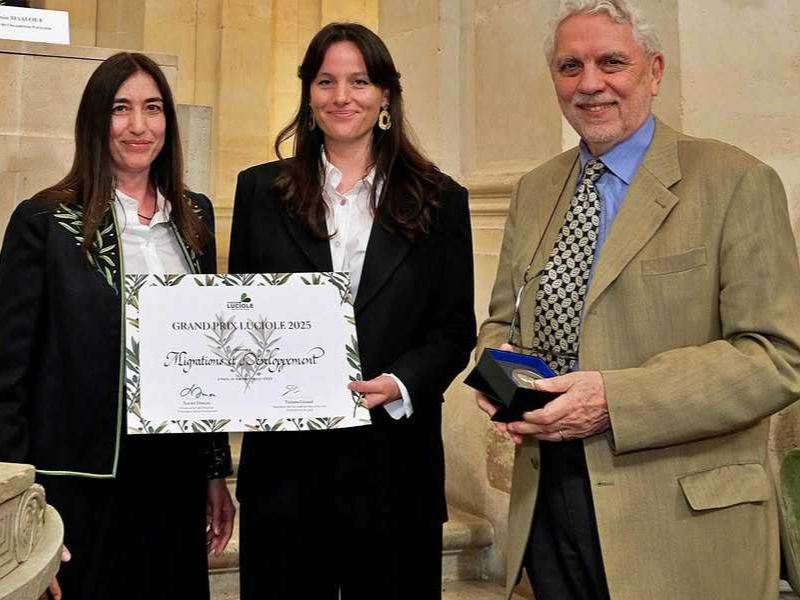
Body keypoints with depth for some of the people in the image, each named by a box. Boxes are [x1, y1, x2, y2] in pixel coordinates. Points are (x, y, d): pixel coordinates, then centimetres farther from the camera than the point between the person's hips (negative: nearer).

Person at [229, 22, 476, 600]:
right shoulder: (262, 190, 9)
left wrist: (399, 384, -15)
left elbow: (455, 329, 2)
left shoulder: (438, 200, 5)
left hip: (393, 456, 0)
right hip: (285, 456, 1)